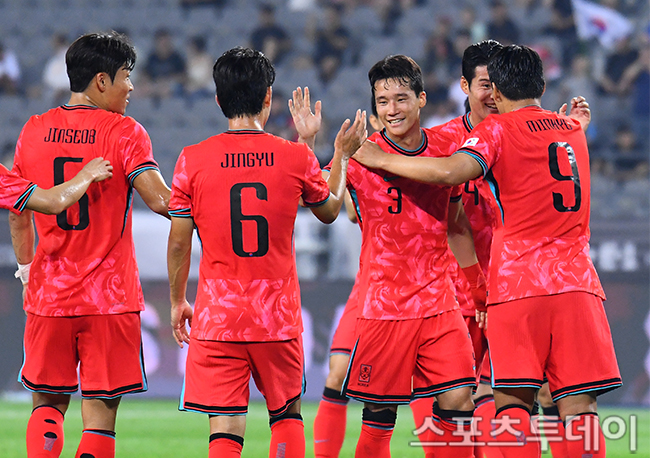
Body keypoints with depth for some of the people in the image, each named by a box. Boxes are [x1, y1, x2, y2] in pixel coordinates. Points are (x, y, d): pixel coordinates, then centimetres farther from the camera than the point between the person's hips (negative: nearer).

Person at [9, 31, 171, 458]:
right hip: (110, 296, -3)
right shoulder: (124, 132, -8)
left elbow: (17, 213, 14)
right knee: (100, 412, 1)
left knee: (47, 404, 14)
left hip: (48, 295, 4)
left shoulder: (33, 131, 6)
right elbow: (161, 200, -18)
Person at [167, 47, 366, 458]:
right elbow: (330, 209, 16)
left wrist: (177, 301, 15)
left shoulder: (192, 161, -6)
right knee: (287, 415, 20)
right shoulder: (296, 158, -4)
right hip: (279, 316, 1)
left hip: (217, 317, -1)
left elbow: (179, 243, 0)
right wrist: (342, 155, 30)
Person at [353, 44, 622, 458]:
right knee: (578, 404, -1)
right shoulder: (573, 129, 17)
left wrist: (382, 160, -8)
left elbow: (451, 171, -17)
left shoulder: (498, 129, 0)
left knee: (513, 402, -3)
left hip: (520, 283, -4)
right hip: (578, 281, 4)